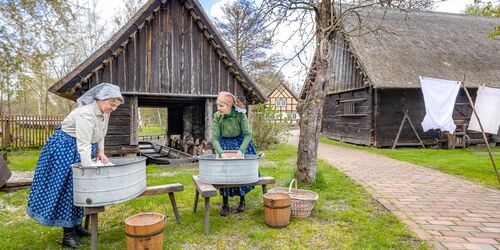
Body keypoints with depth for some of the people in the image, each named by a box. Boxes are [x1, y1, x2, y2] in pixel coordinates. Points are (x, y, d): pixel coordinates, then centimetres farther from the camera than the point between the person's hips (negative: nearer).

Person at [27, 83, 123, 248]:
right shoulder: (86, 114, -30)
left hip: (81, 150, 9)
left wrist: (101, 152, 1)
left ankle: (76, 226, 24)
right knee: (65, 188, -3)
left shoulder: (105, 111, -2)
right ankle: (68, 235, 5)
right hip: (66, 148, -9)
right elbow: (83, 145, -33)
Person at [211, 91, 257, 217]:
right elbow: (214, 138, -18)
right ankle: (225, 204, 9)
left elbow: (248, 134, -19)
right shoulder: (217, 116, -19)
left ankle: (242, 200, 26)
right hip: (224, 145, 1)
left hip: (241, 143, -1)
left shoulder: (240, 115, -23)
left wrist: (240, 151, -29)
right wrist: (222, 153, -30)